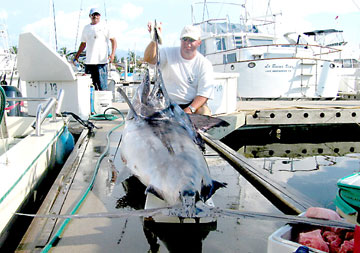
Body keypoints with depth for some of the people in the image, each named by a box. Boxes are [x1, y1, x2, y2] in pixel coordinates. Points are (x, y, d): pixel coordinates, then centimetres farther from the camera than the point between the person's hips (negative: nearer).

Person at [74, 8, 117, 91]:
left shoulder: (104, 28, 1)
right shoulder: (86, 28, 16)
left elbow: (113, 40, -1)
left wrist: (113, 54, -15)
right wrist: (76, 56, 19)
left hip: (101, 61, -5)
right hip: (88, 61, 5)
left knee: (102, 86, -8)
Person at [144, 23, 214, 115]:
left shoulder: (204, 64, -2)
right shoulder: (168, 53, 1)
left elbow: (204, 94, -8)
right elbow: (149, 59, -18)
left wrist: (190, 109, -22)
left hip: (195, 104, 0)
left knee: (205, 115, -28)